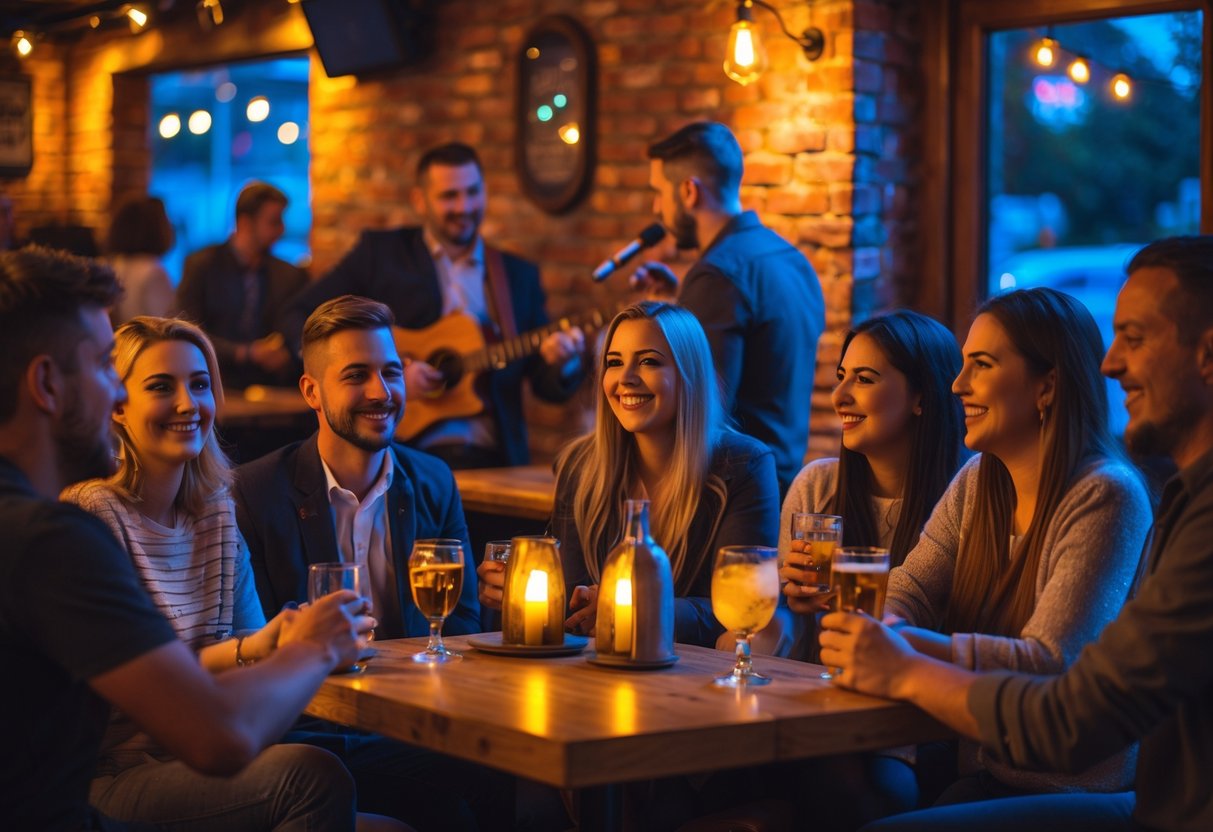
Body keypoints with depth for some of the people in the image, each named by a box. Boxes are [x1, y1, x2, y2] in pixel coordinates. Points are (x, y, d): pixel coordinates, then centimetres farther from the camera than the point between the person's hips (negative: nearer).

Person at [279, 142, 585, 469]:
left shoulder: (519, 275, 15)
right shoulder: (380, 252, 8)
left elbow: (546, 386, 14)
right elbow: (299, 320, 0)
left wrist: (561, 363, -11)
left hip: (489, 458, 3)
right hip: (401, 451, -2)